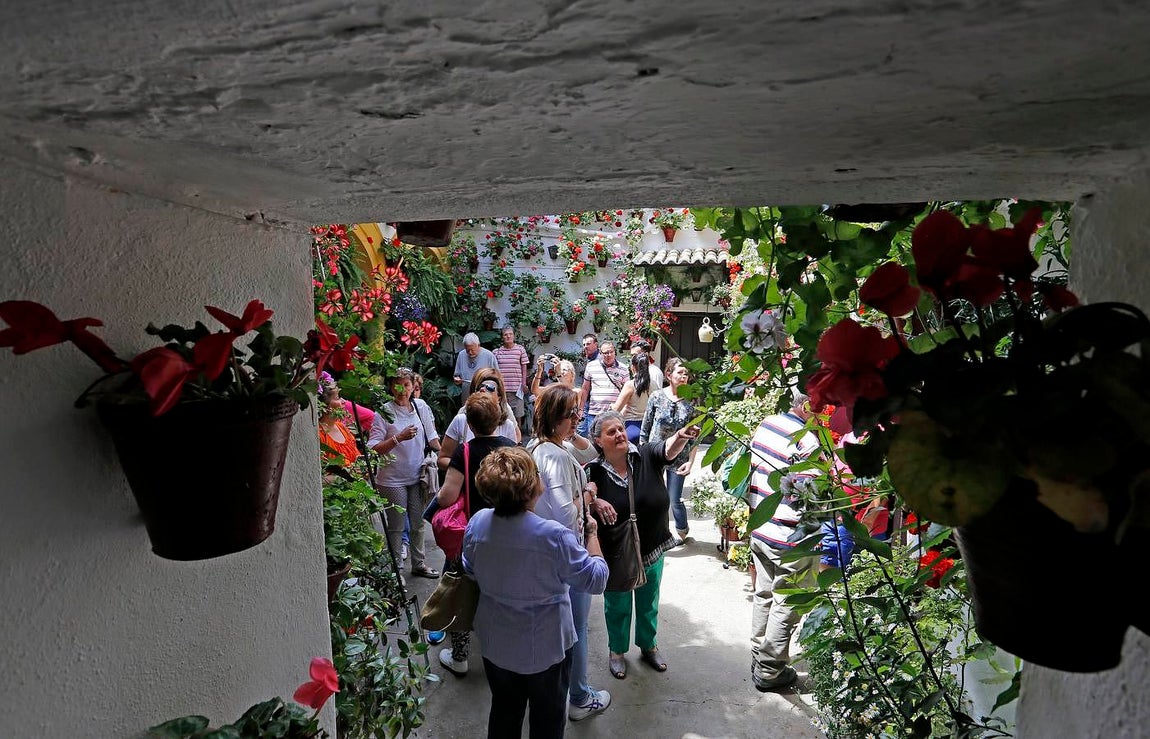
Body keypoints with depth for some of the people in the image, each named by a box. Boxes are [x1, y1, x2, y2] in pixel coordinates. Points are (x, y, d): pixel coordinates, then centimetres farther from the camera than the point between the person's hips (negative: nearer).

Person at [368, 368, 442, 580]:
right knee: (396, 528, 6)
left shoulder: (421, 407, 1)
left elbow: (431, 436, 13)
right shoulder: (384, 412, -13)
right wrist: (399, 438, -27)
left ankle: (418, 564, 34)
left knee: (418, 523, 17)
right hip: (393, 480, -5)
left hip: (417, 476, 5)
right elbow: (374, 449, -18)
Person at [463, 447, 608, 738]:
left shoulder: (477, 523, -16)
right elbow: (596, 579, -19)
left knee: (504, 712, 27)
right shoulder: (554, 535, -32)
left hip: (495, 643, 4)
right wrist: (592, 534, -5)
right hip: (545, 647, -4)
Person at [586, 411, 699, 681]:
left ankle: (648, 645, 48)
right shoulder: (595, 471, -16)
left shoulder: (646, 456, -14)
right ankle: (617, 650, 44)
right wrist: (594, 502, -35)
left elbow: (669, 449, -31)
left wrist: (681, 436, -54)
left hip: (652, 548, 2)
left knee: (649, 603, 24)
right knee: (618, 605, 19)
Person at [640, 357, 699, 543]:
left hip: (678, 458, -1)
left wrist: (690, 461, -5)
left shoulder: (691, 401, -5)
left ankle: (682, 530, 34)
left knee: (674, 500, 6)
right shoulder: (657, 397, -5)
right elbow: (645, 429, 2)